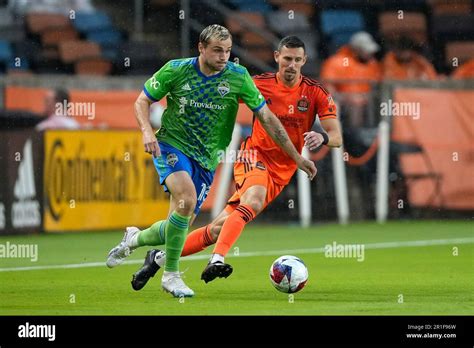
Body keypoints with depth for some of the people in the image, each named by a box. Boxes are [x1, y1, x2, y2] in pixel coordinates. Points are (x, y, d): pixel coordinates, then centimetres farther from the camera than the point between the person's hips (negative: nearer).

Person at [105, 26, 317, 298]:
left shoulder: (238, 77, -7)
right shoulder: (176, 70, -9)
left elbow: (267, 117, -3)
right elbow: (143, 102, 2)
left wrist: (297, 157, -5)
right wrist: (147, 131, -19)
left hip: (206, 160, 3)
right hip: (172, 145, -3)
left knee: (179, 228, 2)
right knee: (187, 199, -31)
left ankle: (134, 239, 36)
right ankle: (171, 275, -17)